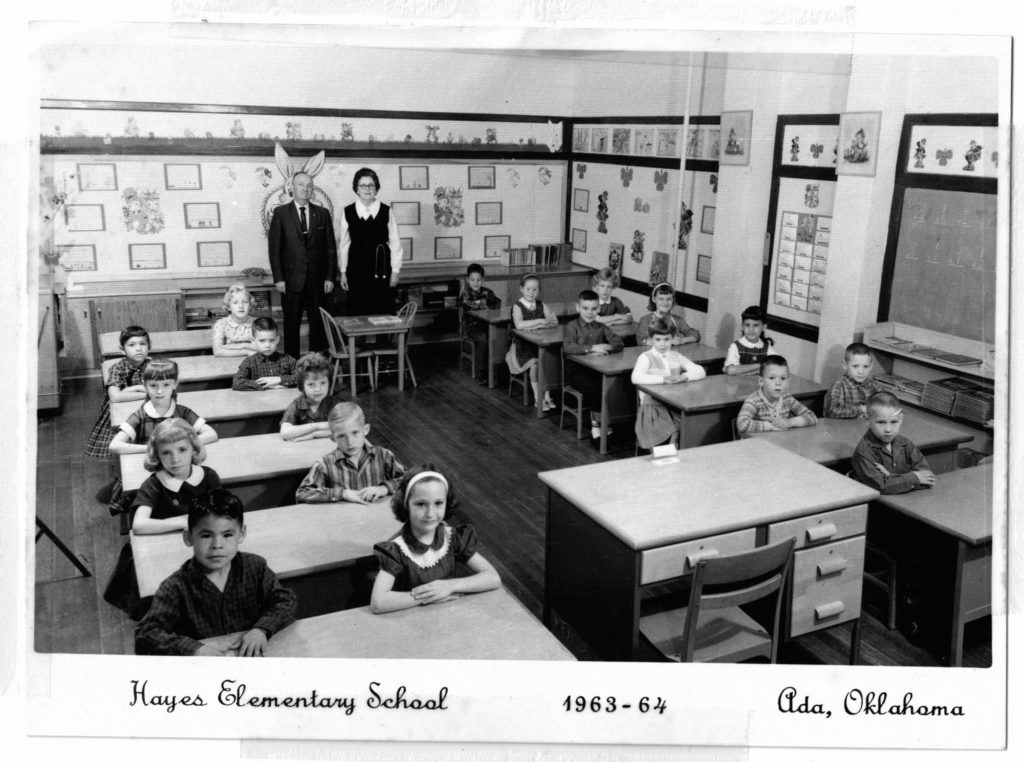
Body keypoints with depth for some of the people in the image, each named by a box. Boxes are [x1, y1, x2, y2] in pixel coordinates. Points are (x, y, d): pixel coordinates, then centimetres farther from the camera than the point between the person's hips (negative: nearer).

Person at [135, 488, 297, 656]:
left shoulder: (255, 567, -2)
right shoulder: (176, 587, -12)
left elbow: (286, 602, 3)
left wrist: (261, 629, -15)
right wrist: (194, 649, -29)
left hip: (252, 655, 2)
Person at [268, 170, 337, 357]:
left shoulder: (323, 213, 9)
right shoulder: (281, 213, 3)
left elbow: (331, 248, 8)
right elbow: (274, 248, 1)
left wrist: (330, 277, 1)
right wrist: (278, 278, -6)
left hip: (318, 279, 1)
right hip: (292, 279, -1)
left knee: (319, 323, 2)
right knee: (291, 323, 3)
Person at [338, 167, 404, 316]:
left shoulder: (386, 211, 1)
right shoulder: (347, 212, 3)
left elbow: (395, 242, 1)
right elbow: (343, 243, 6)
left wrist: (395, 271, -1)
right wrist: (343, 272, 4)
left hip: (381, 267, -1)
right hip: (356, 268, 1)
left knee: (384, 312, 1)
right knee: (356, 313, 3)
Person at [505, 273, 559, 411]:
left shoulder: (541, 305, 7)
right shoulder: (517, 306, -6)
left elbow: (554, 322, -4)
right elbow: (519, 325, -25)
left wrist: (537, 326, -19)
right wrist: (540, 321, -23)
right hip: (522, 345, -4)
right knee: (534, 362, -28)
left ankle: (547, 396, -12)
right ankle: (538, 398, -16)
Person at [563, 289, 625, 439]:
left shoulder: (601, 327, 13)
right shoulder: (572, 327, 0)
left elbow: (619, 343, 4)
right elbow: (568, 347, -19)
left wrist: (605, 348, -16)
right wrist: (592, 348, -25)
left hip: (597, 368, 4)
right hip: (576, 369, -4)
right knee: (595, 388, -30)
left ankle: (596, 424, -7)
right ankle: (597, 423, -8)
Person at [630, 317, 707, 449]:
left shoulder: (677, 356, 13)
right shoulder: (646, 357, -2)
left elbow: (700, 371, 6)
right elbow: (636, 377, -22)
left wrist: (684, 376, -14)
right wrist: (663, 379, -24)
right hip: (653, 405, -4)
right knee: (669, 432, -29)